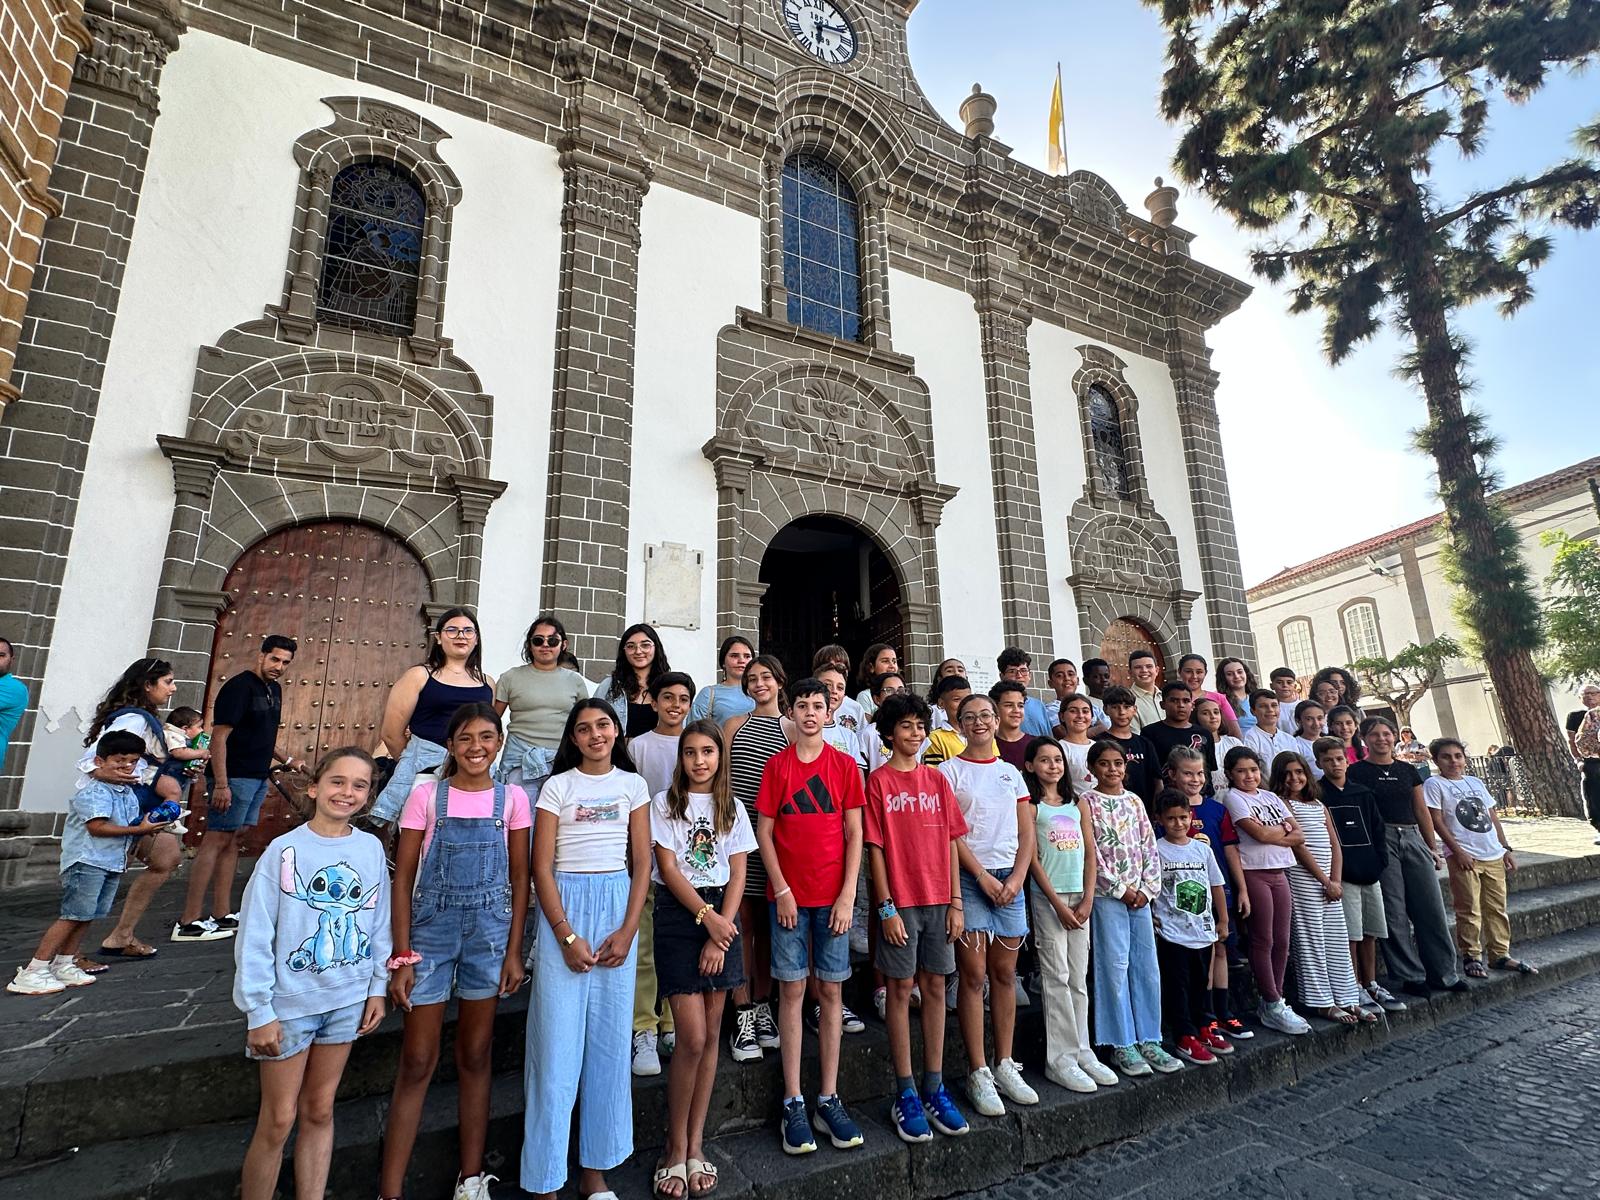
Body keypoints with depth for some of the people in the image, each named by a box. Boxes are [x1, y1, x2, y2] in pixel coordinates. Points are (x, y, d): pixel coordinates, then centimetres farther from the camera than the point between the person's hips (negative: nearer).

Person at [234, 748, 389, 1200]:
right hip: (290, 1002, -3)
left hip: (347, 1000, 3)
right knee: (279, 1120, 8)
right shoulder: (284, 850, -13)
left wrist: (377, 988, 4)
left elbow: (379, 924, 4)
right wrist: (259, 1012, -10)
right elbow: (254, 938, -10)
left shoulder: (371, 848, -3)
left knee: (319, 1112, 15)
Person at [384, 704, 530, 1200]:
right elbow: (403, 877, -3)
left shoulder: (512, 798, -1)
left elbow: (520, 878, 2)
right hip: (431, 928, -1)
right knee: (417, 1062, 5)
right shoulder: (427, 795, -5)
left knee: (475, 1057, 14)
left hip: (490, 931, 1)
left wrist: (513, 951, -2)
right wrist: (402, 956, -7)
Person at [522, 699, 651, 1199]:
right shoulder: (558, 786, 0)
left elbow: (642, 863, 4)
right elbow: (541, 866, -4)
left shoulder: (632, 785, 5)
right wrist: (567, 935, -11)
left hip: (619, 907, 2)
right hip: (565, 906, -2)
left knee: (610, 1041, 9)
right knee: (558, 1043, 1)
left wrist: (628, 930, -6)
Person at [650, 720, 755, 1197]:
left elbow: (737, 875, 3)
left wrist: (721, 932, -7)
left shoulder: (732, 808, 7)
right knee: (692, 1038, -6)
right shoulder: (664, 803, -1)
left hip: (721, 914, 3)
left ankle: (695, 1144, 22)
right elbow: (668, 869, -7)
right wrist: (706, 917, -13)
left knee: (710, 1035, 8)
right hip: (678, 914, -3)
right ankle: (675, 1148, 13)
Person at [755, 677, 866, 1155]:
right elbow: (764, 832, 0)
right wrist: (782, 890, -7)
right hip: (789, 895, -1)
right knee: (792, 990, 5)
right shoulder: (776, 765, 0)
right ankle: (793, 1103, 16)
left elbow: (854, 834, 1)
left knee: (831, 991, 8)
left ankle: (829, 1100, 20)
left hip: (833, 896, 1)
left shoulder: (845, 765, 1)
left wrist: (847, 895, -5)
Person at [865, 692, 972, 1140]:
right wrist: (886, 907, -11)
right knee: (900, 988, 4)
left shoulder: (937, 779, 7)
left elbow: (950, 842, 8)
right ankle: (905, 1094, 16)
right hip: (900, 900, -4)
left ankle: (935, 1088, 24)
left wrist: (955, 901, 4)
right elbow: (875, 847, -7)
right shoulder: (878, 781, -5)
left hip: (938, 899, 4)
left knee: (934, 986, 11)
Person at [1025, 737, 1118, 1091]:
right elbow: (1032, 859, -8)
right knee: (1056, 977, -1)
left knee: (1079, 978, 11)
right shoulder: (1030, 807, -4)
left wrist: (1087, 900, -2)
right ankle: (1060, 1058, 8)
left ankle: (1081, 1050, 22)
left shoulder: (1079, 804, 10)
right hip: (1047, 896, -5)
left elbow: (1090, 854, 8)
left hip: (1079, 896, 5)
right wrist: (1058, 904, -11)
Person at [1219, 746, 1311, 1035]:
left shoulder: (1271, 798, 15)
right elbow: (1259, 833, -14)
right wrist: (1284, 827, 1)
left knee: (1281, 941, 9)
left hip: (1279, 873, 6)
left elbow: (1299, 836, 8)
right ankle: (1273, 1006, 8)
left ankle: (1273, 1003, 19)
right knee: (1263, 941, -1)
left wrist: (1271, 832, -9)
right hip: (1254, 873, -6)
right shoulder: (1233, 798, -4)